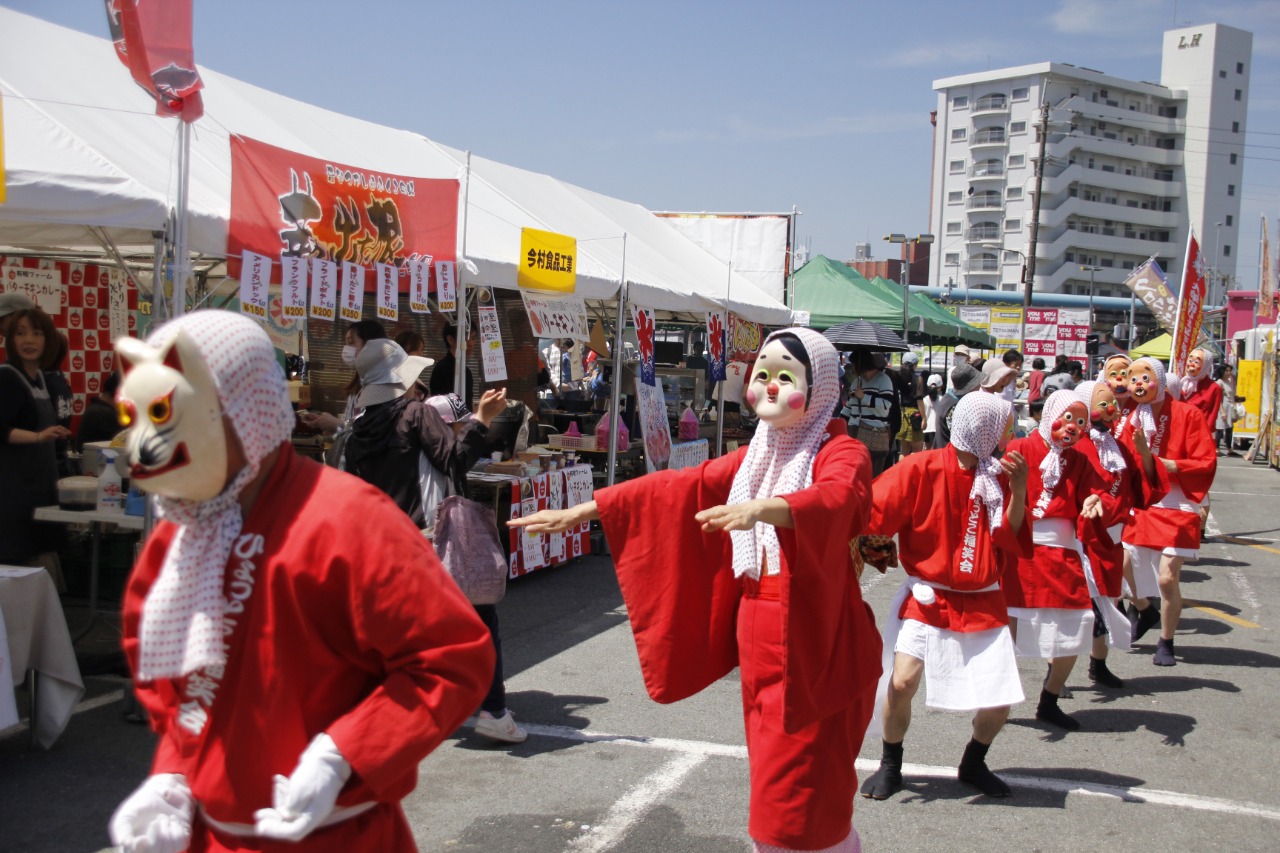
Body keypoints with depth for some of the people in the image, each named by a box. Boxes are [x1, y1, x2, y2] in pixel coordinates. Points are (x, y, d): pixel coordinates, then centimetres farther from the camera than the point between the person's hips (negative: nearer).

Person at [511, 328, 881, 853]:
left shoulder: (842, 453, -9)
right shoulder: (752, 459, 12)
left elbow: (836, 499, -32)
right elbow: (676, 488, 12)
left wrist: (763, 508, -51)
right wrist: (583, 511, 8)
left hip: (815, 650, -7)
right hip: (759, 641, 7)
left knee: (805, 801, -4)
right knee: (778, 793, 14)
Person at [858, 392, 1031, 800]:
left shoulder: (1000, 476, 2)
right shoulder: (923, 468, -10)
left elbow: (1012, 540, -2)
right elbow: (871, 511, -9)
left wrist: (1018, 489, -14)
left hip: (982, 605, 4)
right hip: (926, 598, -3)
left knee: (1001, 700, -1)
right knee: (902, 682, -17)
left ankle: (973, 764, 29)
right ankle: (890, 765, 11)